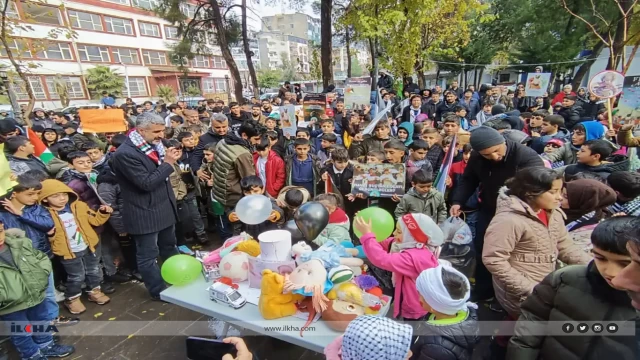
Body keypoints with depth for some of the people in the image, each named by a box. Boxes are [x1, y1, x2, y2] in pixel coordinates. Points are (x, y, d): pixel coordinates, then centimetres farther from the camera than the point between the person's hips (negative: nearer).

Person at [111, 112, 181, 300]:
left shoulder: (152, 146, 4)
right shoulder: (125, 153, -21)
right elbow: (147, 183, -26)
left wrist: (167, 159, -1)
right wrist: (168, 163, -23)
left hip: (165, 207, 9)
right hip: (145, 213, -9)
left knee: (169, 247, 24)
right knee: (148, 255, 10)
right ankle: (159, 291, 26)